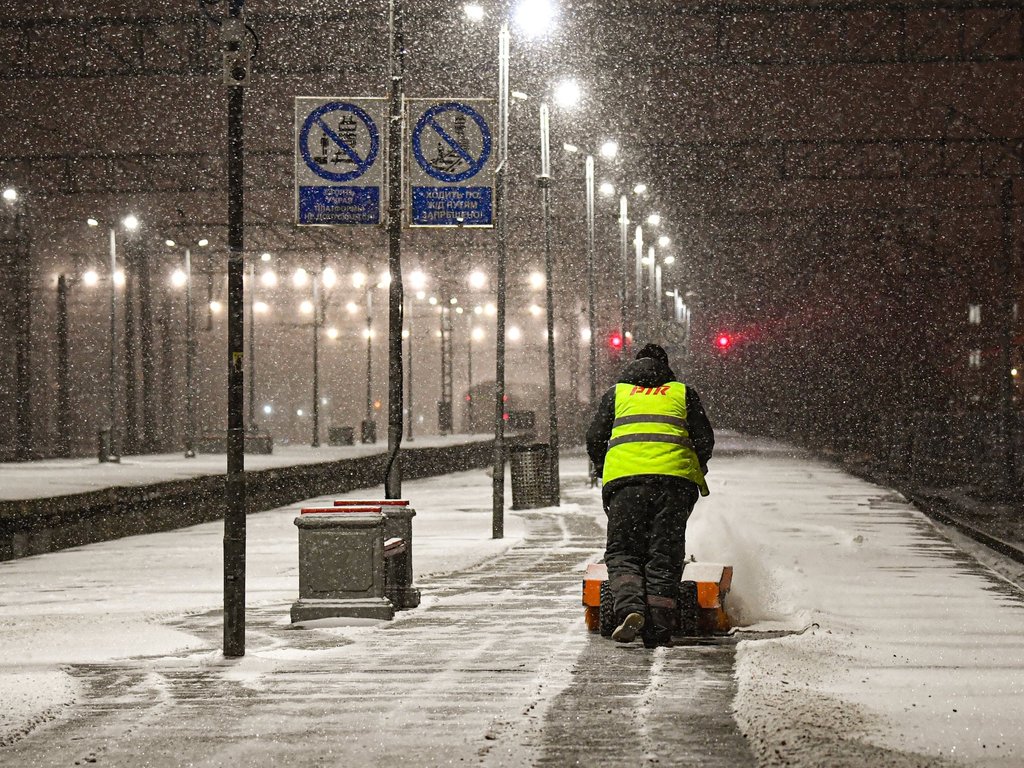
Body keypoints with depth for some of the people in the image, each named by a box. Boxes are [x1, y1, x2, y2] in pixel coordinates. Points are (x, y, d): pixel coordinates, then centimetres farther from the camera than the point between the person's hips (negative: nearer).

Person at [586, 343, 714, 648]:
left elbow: (594, 439, 17)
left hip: (624, 477, 0)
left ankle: (630, 607, -21)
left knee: (622, 552, 5)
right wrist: (696, 470, 32)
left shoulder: (616, 393, 23)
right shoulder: (683, 393, 22)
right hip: (674, 479, 0)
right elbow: (705, 439, 15)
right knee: (664, 556, 3)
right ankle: (658, 631, -5)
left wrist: (603, 469, 33)